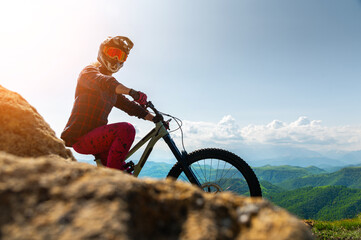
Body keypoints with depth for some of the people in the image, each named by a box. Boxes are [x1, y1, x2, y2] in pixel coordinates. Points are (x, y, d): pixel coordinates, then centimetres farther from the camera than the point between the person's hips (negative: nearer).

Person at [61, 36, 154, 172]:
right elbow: (102, 82, -27)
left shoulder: (113, 90, 21)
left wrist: (154, 118, 7)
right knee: (126, 129, -28)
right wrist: (131, 92, -46)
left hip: (94, 137, 8)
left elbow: (129, 106, 18)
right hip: (80, 137, -8)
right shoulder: (89, 71, -3)